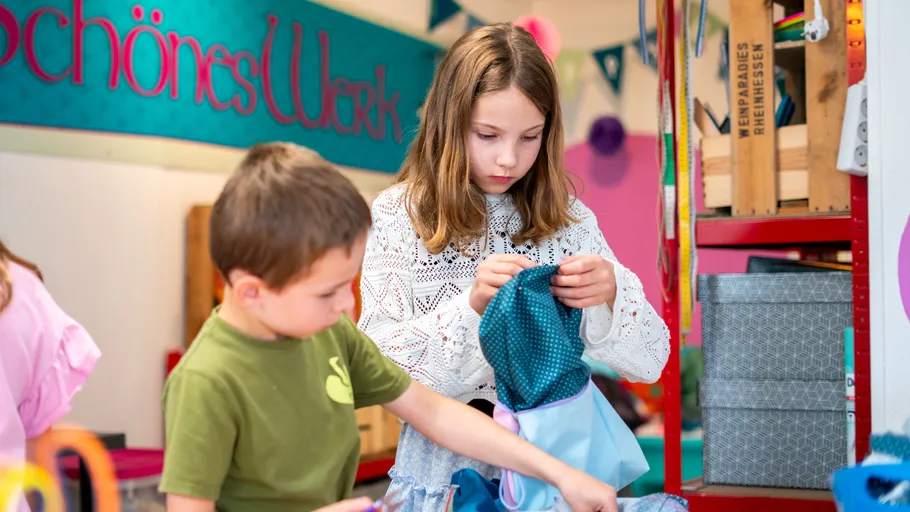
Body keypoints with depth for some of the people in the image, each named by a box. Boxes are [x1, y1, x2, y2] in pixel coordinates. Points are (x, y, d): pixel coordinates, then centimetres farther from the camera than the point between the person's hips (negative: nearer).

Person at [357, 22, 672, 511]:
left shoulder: (567, 217, 0)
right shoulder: (397, 217, -6)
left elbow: (649, 360, -2)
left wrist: (611, 293, -23)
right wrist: (471, 305, -27)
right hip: (443, 466, -2)